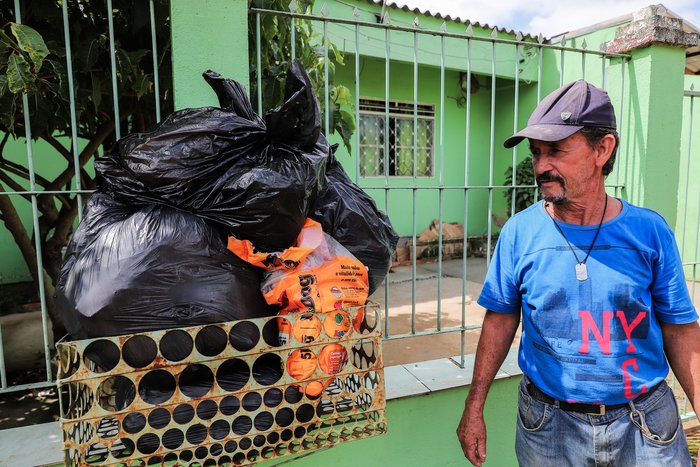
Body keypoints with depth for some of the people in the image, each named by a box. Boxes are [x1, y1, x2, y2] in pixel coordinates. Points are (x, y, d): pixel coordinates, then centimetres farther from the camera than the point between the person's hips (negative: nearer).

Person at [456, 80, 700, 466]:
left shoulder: (649, 232, -8)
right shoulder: (519, 232, -10)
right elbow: (501, 319, -3)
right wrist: (474, 407, -2)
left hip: (647, 422, 1)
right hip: (549, 422, 0)